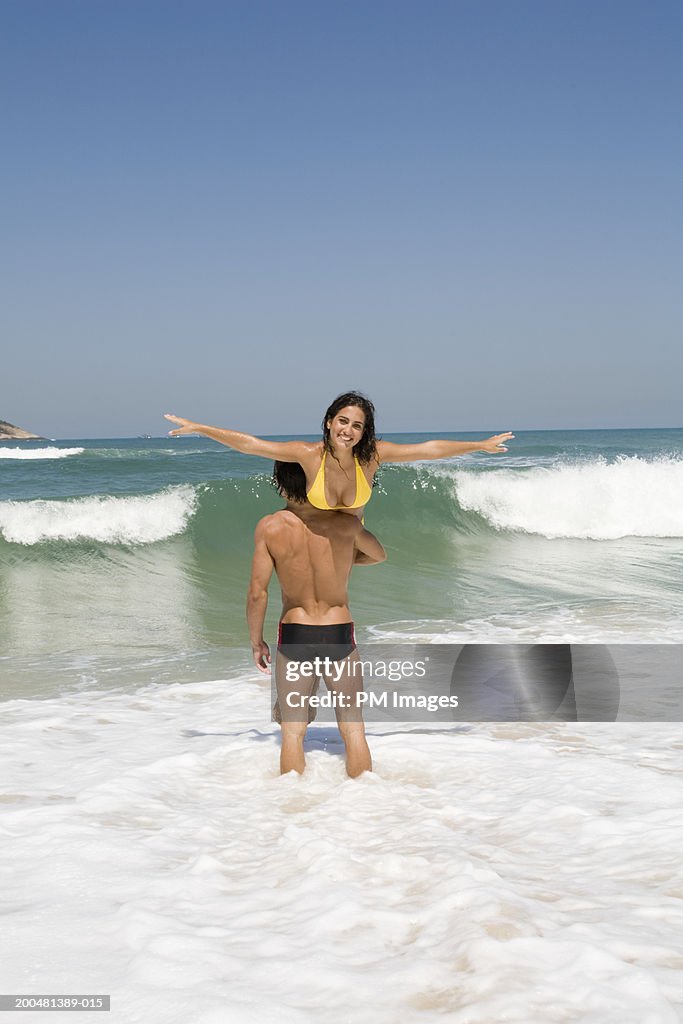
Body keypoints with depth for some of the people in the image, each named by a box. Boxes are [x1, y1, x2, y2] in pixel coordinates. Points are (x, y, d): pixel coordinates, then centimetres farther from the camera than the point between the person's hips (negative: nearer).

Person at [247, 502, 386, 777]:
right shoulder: (346, 524, -14)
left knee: (292, 731, 10)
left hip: (294, 635, 0)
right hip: (338, 635, 0)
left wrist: (256, 641, 3)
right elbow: (379, 555, 8)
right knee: (353, 728, 11)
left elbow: (257, 593, -11)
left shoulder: (269, 527, -14)